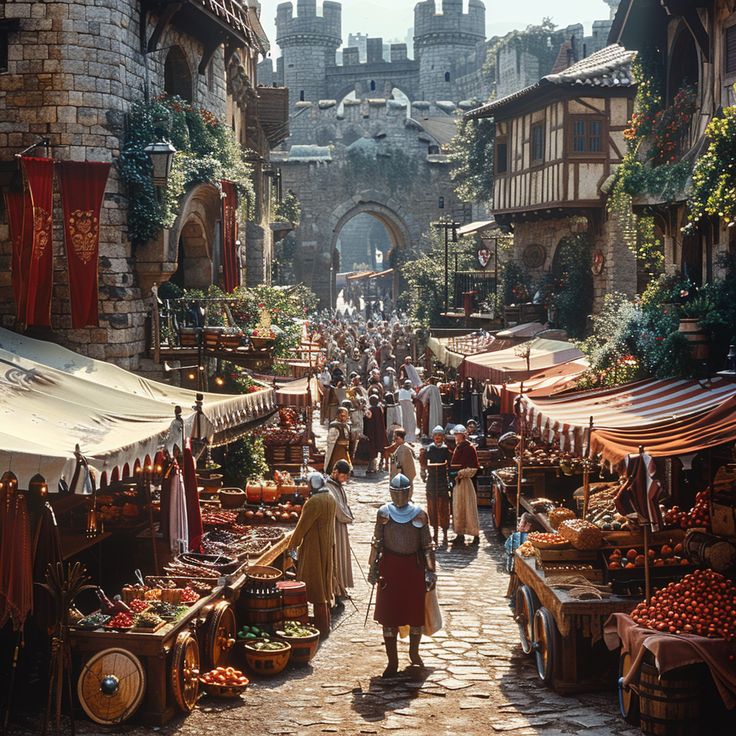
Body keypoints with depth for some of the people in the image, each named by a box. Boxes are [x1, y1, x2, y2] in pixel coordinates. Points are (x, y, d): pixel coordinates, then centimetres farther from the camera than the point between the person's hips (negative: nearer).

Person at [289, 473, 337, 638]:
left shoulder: (315, 502, -22)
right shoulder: (330, 498, 6)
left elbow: (303, 525, -16)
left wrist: (292, 544, -5)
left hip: (315, 548, -9)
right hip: (328, 545, 9)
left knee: (317, 587, -2)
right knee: (324, 584, 17)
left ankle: (321, 627, 1)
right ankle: (325, 624, 25)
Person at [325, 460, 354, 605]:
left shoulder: (339, 486, 7)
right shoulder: (329, 489, -23)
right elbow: (339, 511, -22)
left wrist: (349, 517, 2)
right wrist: (349, 518, -6)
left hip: (342, 527, 10)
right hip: (334, 528, -10)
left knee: (342, 558, 17)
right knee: (335, 559, -2)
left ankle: (341, 589, 29)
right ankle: (335, 592, 4)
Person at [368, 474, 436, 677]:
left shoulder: (419, 514, -1)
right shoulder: (383, 512, 0)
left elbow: (427, 545, 1)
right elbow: (377, 542, 5)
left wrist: (430, 571, -3)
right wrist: (373, 567, 3)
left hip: (414, 565, 0)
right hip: (390, 566, 0)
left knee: (416, 613, 8)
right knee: (388, 615, 0)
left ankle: (414, 653, 31)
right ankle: (392, 662, 8)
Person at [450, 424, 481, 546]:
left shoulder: (469, 448, -11)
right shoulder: (457, 448, 14)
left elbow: (473, 469, -15)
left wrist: (460, 473, -20)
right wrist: (452, 473, 9)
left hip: (465, 481, -8)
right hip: (456, 481, 8)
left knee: (469, 508, -5)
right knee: (458, 509, 10)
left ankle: (476, 536, 1)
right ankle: (460, 535, 16)